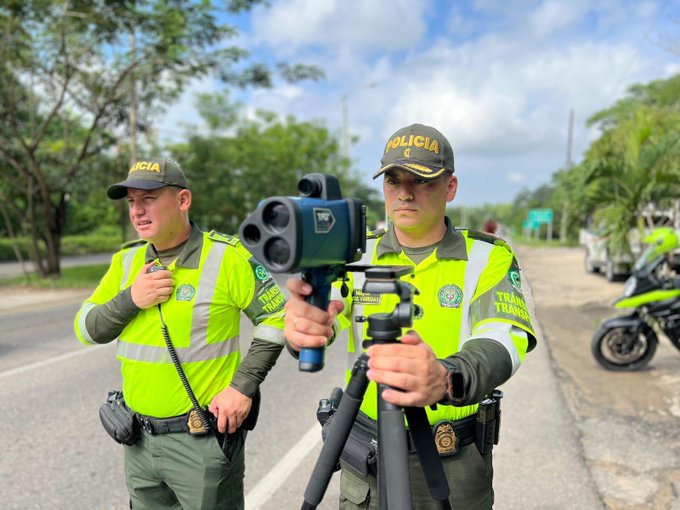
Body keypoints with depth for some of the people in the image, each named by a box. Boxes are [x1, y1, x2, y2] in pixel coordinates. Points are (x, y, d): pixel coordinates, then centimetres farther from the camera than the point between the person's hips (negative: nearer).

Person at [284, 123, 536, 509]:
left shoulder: (489, 258, -8)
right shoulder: (358, 257, -2)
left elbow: (506, 338, -25)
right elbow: (324, 314, -18)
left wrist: (447, 379, -46)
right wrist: (304, 328, -43)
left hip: (455, 465, -1)